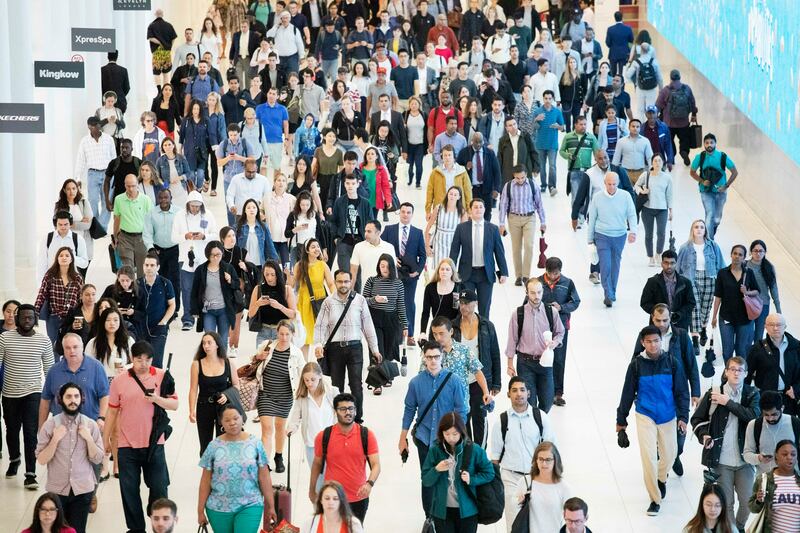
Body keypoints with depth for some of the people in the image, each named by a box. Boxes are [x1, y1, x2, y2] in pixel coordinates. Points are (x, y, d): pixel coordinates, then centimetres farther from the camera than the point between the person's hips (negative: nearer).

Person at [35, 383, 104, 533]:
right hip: (57, 489, 0)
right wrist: (55, 439, -18)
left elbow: (97, 459, -1)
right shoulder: (49, 425, -4)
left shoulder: (91, 425, -1)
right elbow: (41, 460, -6)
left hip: (83, 489, 1)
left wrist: (88, 438, -14)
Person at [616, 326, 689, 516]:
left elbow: (682, 391, 2)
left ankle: (661, 478, 45)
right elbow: (628, 393, 2)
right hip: (645, 416, -2)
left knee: (669, 454, 11)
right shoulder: (637, 364, -5)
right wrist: (621, 421, 5)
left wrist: (683, 417, -7)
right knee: (648, 456, -10)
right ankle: (655, 499, 1)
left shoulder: (672, 362, -4)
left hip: (668, 416, 2)